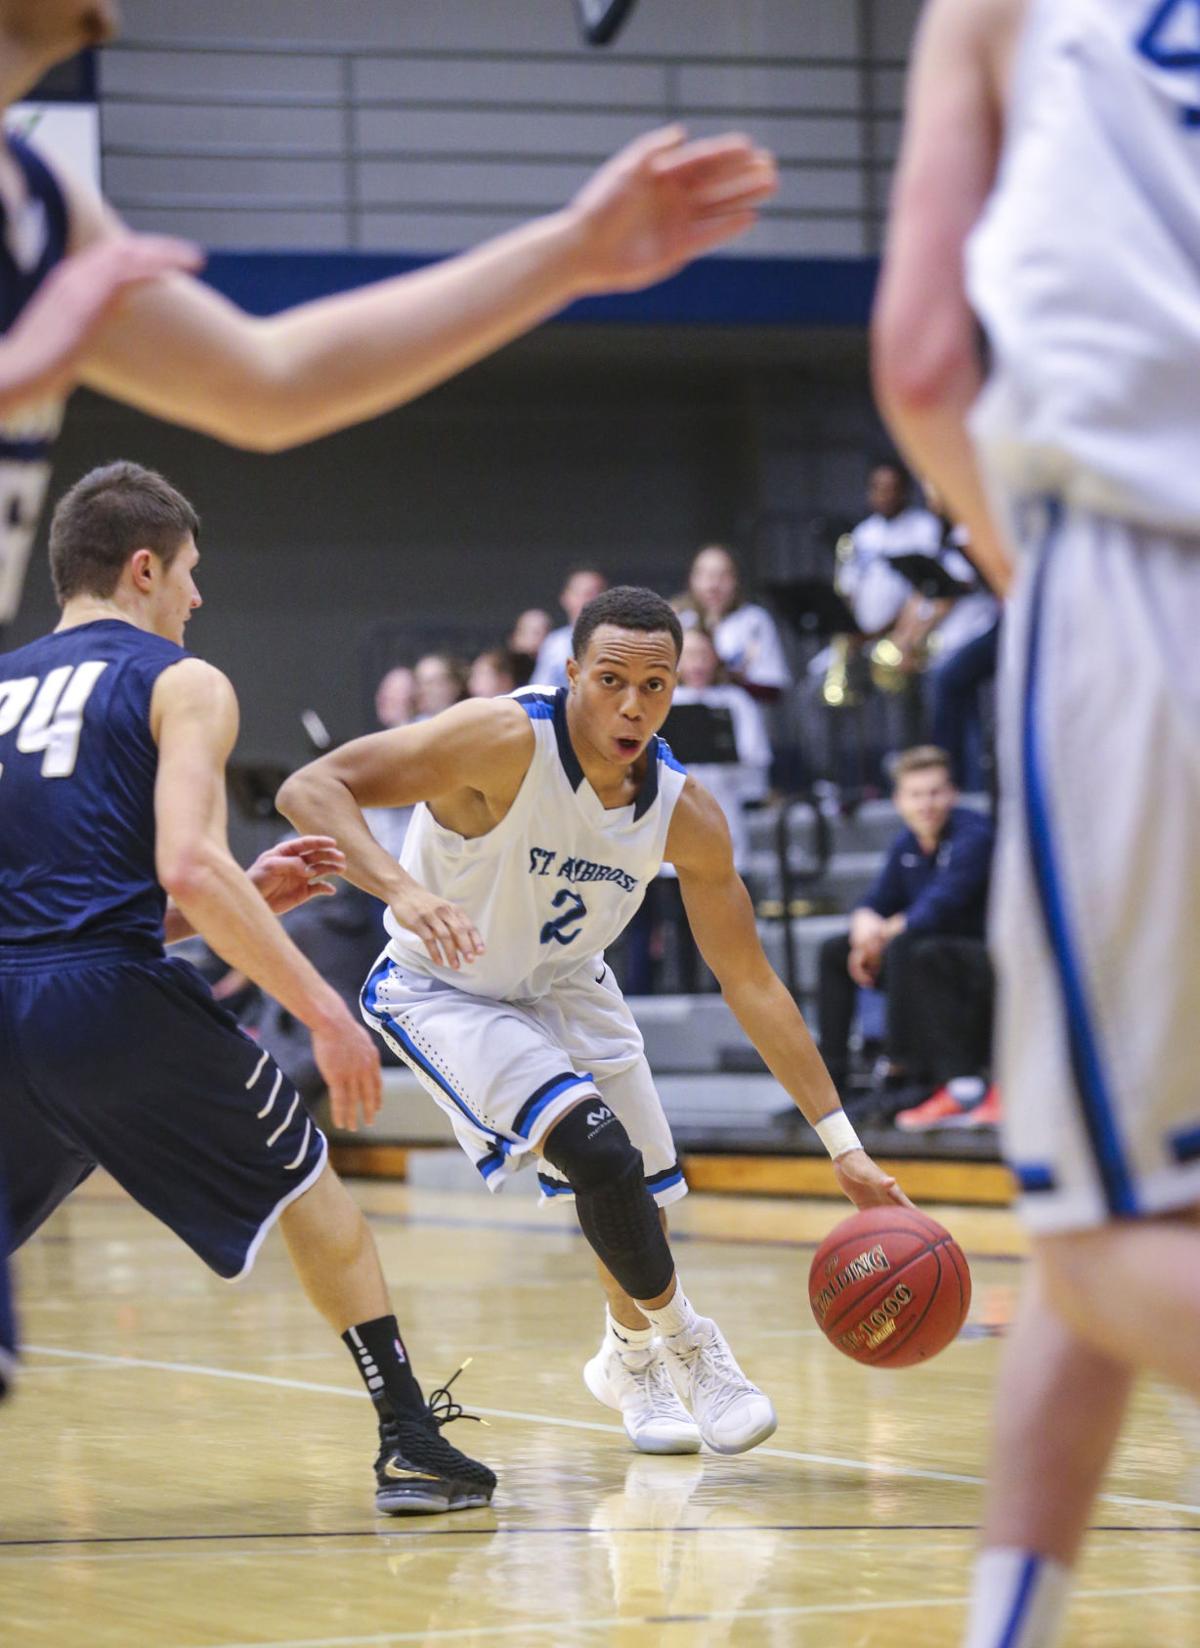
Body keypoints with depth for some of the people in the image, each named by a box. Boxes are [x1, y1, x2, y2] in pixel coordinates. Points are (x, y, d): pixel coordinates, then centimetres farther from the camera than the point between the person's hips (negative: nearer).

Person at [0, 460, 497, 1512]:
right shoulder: (181, 684, 5)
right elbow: (188, 871, -12)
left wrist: (246, 899, 30)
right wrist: (324, 1011, -8)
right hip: (110, 995, -4)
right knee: (304, 1180, 17)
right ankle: (410, 1444, 16)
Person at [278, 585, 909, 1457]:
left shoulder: (686, 813, -17)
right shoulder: (506, 740, -32)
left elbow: (751, 983, -9)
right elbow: (313, 787, -36)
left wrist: (843, 1145, -13)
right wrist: (403, 894, -53)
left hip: (565, 984, 6)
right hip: (445, 989, -6)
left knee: (642, 1189, 12)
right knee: (599, 1151, -25)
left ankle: (632, 1359, 45)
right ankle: (682, 1343, -1)